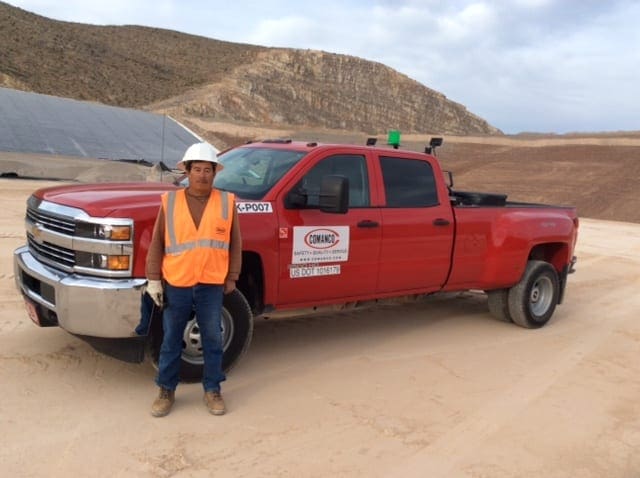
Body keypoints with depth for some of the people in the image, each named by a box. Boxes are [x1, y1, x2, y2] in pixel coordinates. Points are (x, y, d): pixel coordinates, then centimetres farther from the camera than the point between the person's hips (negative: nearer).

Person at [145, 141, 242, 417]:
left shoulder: (226, 202, 1)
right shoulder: (170, 201, 1)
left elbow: (235, 244, 5)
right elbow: (157, 243, 3)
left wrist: (232, 278, 4)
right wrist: (153, 279, 0)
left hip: (212, 285, 0)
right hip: (176, 284, 0)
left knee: (212, 340, 10)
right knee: (171, 340, 11)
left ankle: (212, 390, 26)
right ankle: (166, 391, 27)